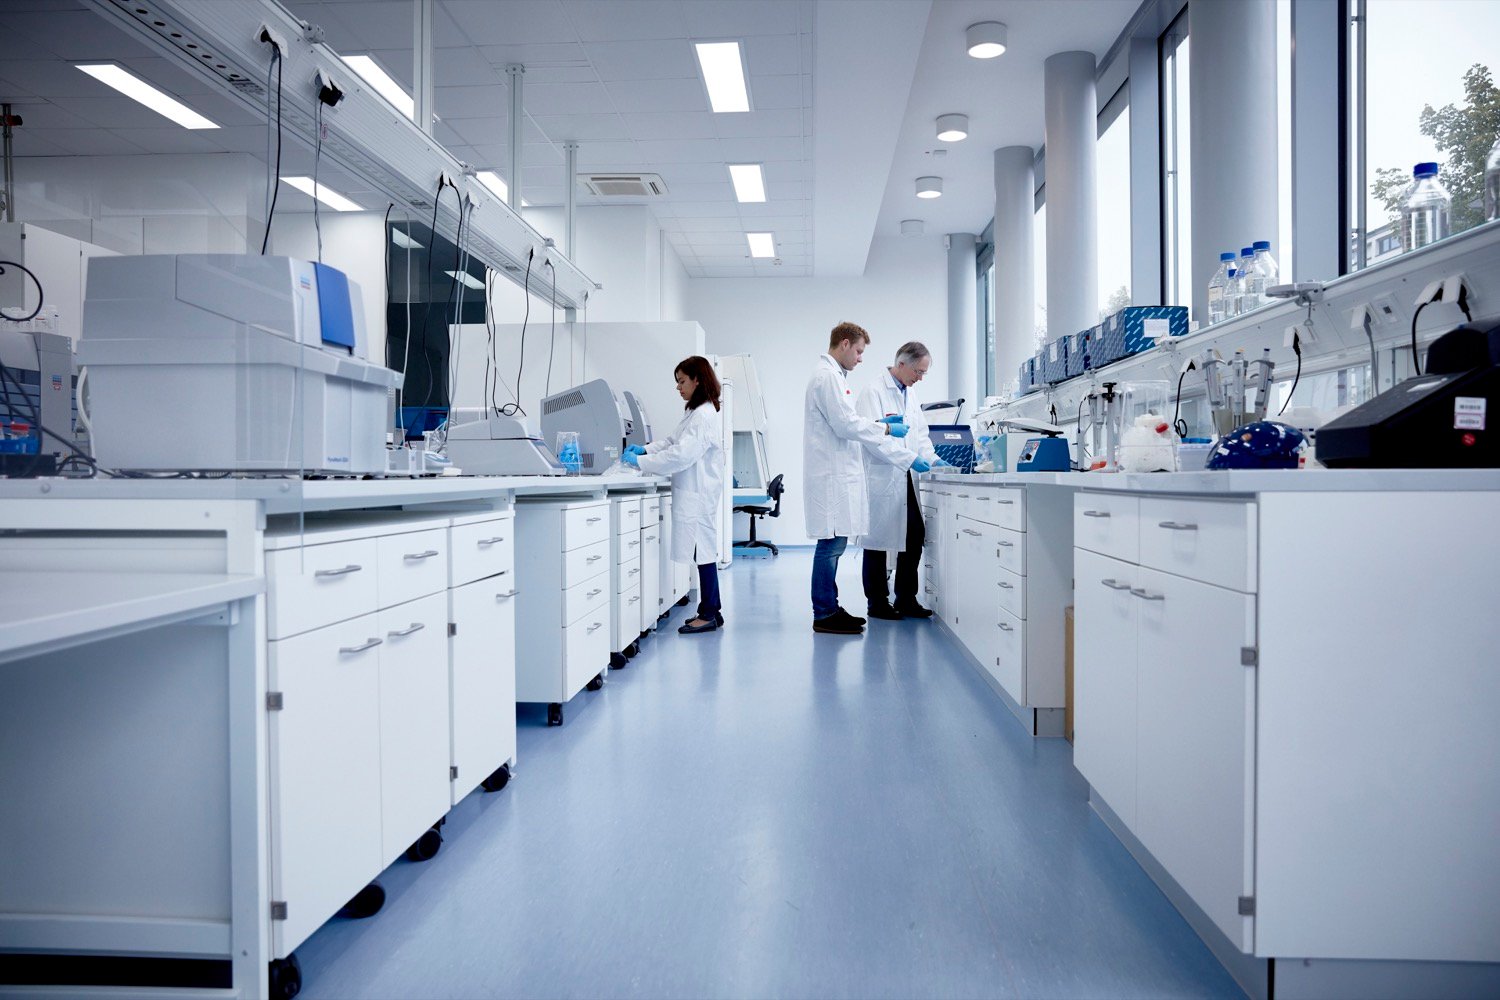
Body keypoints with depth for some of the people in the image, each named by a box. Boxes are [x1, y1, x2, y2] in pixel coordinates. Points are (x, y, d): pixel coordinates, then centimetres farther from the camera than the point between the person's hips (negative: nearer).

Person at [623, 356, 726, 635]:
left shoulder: (705, 416, -18)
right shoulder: (697, 413, 16)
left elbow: (681, 454, -23)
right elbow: (674, 441, 20)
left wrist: (641, 462, -19)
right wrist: (645, 448, 6)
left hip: (698, 495, -10)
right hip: (694, 493, 10)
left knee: (704, 551, -3)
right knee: (704, 551, 13)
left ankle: (709, 615, 5)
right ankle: (711, 610, 21)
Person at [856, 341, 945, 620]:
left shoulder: (910, 395, 16)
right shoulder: (874, 393, -10)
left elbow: (920, 434, 19)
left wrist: (932, 459, 1)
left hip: (907, 480, 8)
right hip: (882, 479, -8)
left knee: (914, 539, 8)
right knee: (878, 543, 2)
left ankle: (906, 599, 20)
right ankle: (877, 602, 12)